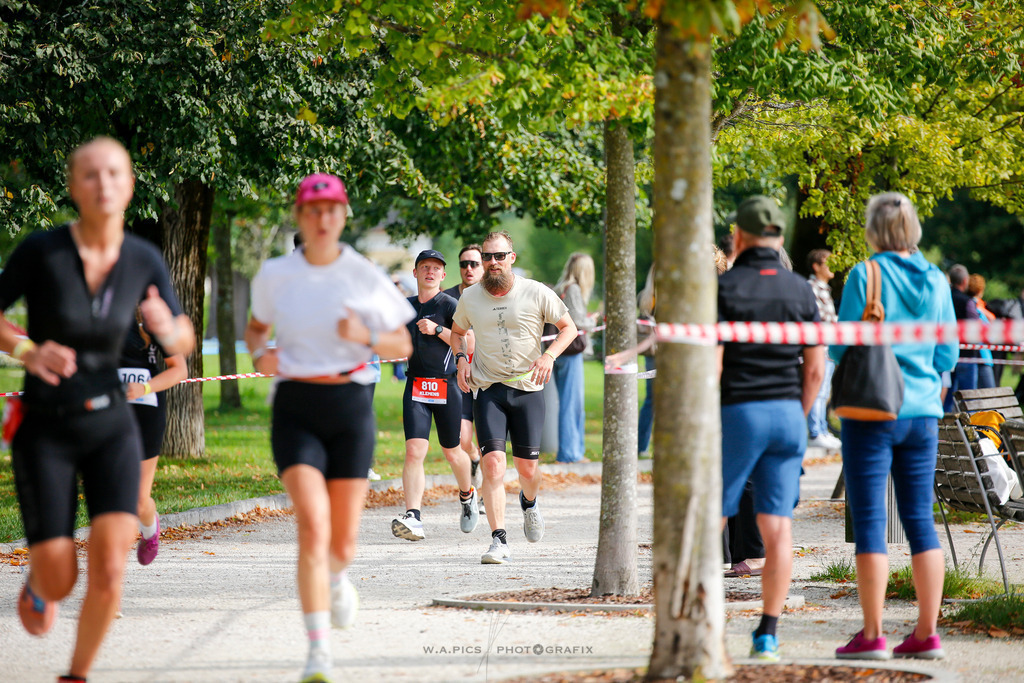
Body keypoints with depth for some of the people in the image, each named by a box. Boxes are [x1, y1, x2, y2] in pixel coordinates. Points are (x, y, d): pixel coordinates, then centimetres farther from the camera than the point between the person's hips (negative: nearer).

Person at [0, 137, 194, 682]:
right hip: (44, 431, -2)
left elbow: (183, 344, 7)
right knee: (59, 584, -4)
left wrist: (168, 329, -17)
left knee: (109, 571, -16)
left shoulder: (144, 260, -5)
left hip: (111, 427, 2)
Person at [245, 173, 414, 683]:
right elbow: (256, 326, 20)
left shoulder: (365, 277, -1)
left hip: (351, 405, 1)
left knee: (343, 540, 5)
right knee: (312, 524, -20)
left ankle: (337, 578, 46)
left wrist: (365, 337, -15)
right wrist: (259, 355, -2)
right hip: (295, 407, -1)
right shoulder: (275, 275, 2)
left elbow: (403, 345, 5)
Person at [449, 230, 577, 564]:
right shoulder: (470, 298, 3)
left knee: (527, 467, 4)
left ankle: (529, 503, 42)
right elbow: (457, 332, 21)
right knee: (493, 462, -15)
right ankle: (499, 541, -16)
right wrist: (461, 359, 1)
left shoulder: (536, 293, -4)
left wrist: (549, 355, -12)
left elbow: (568, 327, 5)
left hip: (527, 387, 0)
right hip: (488, 389, 0)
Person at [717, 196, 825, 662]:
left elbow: (710, 366, -12)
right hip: (787, 414, 4)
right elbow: (815, 368, 6)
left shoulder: (724, 288, -7)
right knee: (778, 528, 2)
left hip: (737, 412, -4)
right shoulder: (800, 290, 6)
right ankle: (768, 635, 1)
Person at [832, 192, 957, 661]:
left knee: (870, 520, -2)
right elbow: (948, 357, 9)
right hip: (922, 411, 5)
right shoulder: (936, 282, 6)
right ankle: (926, 634, 8)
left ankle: (872, 636, -3)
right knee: (920, 520, 8)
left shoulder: (864, 276, -8)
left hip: (872, 410, -5)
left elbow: (842, 347, -8)